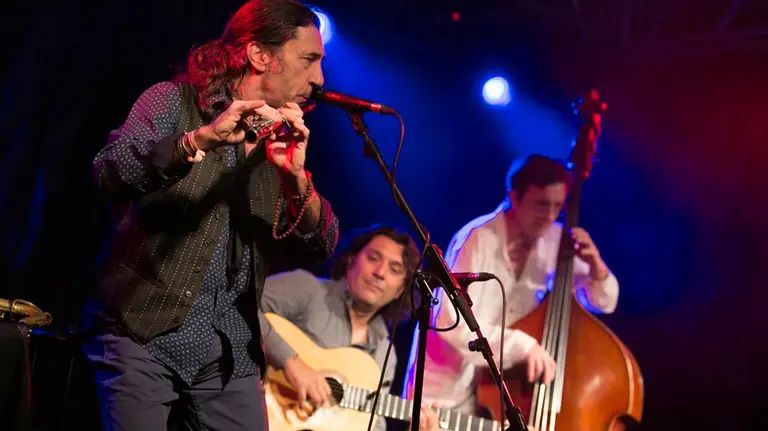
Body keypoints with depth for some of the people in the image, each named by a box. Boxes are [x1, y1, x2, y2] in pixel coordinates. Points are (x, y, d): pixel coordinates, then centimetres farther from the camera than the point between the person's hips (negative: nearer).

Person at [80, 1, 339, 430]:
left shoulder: (282, 142, 10)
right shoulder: (174, 101, -2)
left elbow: (320, 248, 0)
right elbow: (111, 172, -20)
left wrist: (296, 177, -17)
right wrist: (201, 139, -33)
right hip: (144, 332, -4)